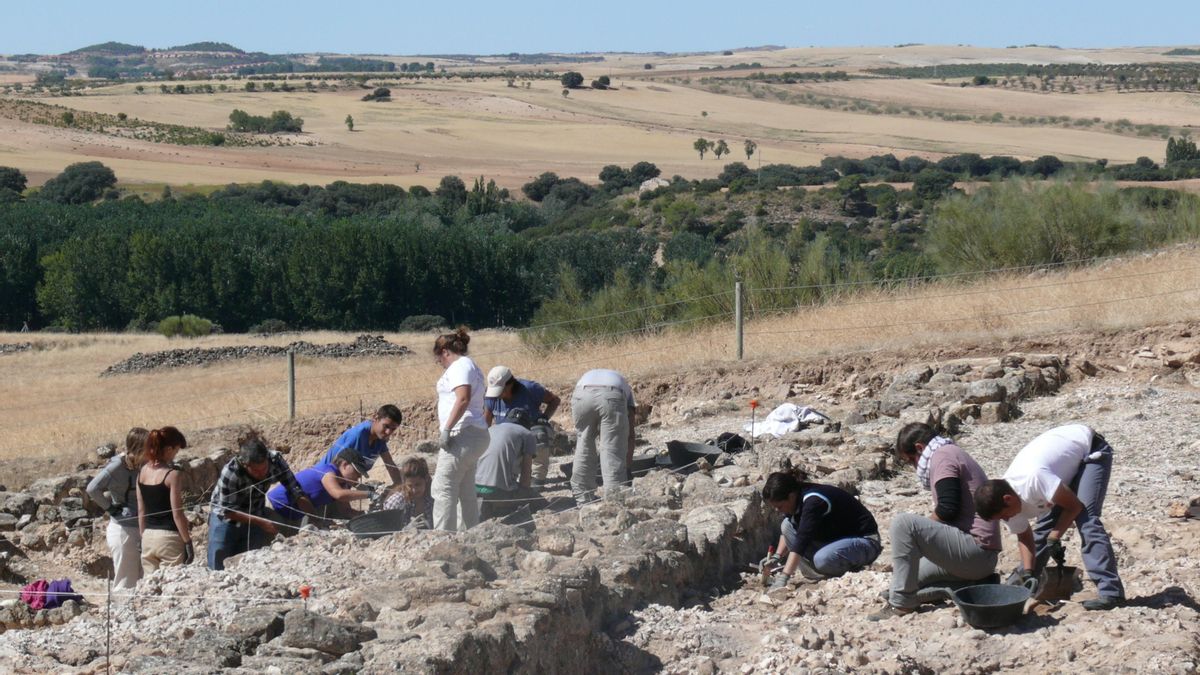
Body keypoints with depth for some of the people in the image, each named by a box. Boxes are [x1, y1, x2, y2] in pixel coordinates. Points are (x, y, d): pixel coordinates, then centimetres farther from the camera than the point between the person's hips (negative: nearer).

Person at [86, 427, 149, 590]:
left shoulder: (141, 466, 5)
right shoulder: (117, 466, -16)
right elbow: (93, 489, -24)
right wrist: (111, 508, -15)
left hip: (139, 529, 7)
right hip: (124, 530, -7)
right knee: (126, 584, -2)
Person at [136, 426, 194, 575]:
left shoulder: (142, 472, 6)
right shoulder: (172, 475, -13)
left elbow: (141, 511, 11)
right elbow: (177, 514, -13)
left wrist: (143, 537, 18)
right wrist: (188, 542, -7)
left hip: (148, 537, 6)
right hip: (169, 537, -6)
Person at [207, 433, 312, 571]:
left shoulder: (275, 460, -25)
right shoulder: (230, 472, -33)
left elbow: (296, 492, -18)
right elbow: (227, 510, -24)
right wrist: (262, 522, -29)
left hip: (255, 519, 3)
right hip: (226, 520, -3)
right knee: (218, 570, 2)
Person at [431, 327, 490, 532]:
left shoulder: (459, 366, -9)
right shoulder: (471, 366, 22)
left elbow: (463, 399, -24)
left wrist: (447, 429, -23)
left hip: (462, 436, -11)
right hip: (476, 434, 11)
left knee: (443, 488, -11)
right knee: (467, 490, 14)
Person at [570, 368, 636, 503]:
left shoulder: (586, 376, 45)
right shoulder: (624, 385, 40)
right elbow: (630, 433, 33)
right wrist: (628, 463, 39)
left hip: (582, 394, 2)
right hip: (612, 396, -2)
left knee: (583, 451, 21)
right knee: (613, 453, 9)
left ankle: (583, 499, 24)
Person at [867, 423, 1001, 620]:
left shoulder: (942, 456, -8)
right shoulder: (954, 454, 23)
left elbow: (948, 509, -20)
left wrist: (920, 528, -3)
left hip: (975, 550, -11)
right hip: (983, 558, 11)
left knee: (902, 523, -19)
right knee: (912, 574, 22)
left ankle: (901, 603, -17)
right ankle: (976, 583, 11)